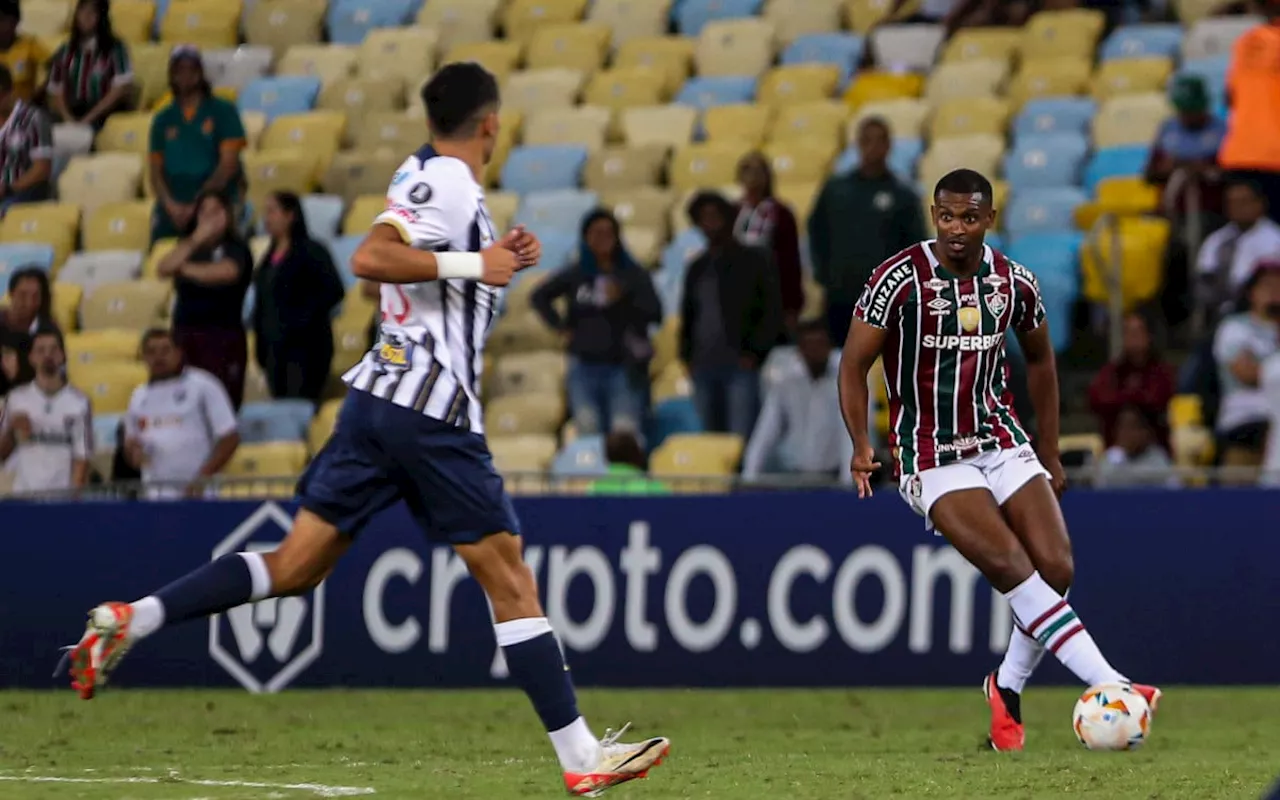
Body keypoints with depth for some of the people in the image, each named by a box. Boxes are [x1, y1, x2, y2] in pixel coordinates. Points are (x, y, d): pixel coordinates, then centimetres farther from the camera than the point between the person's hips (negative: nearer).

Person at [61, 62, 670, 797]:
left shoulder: (426, 175, 16)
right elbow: (372, 258, -25)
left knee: (296, 565, 7)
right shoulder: (450, 184, -11)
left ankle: (130, 619, -3)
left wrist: (498, 261, 20)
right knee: (511, 581, -3)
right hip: (433, 412, -8)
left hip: (377, 401, 8)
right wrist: (471, 265, -21)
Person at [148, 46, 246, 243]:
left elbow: (229, 164, -3)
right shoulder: (163, 120, 16)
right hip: (172, 211, 3)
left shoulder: (223, 112, 6)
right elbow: (156, 171, 12)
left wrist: (197, 205, -10)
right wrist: (170, 205, -9)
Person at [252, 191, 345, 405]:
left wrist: (302, 320, -18)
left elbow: (334, 290, -16)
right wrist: (260, 347, 11)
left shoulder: (311, 251, -6)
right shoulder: (271, 256, 15)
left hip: (305, 347, -8)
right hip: (275, 347, 8)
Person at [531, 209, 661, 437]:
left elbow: (655, 313, -5)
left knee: (625, 433, -13)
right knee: (588, 430, -9)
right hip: (585, 365, 2)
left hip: (623, 367, -2)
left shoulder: (633, 275, 3)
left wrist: (625, 298, -19)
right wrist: (560, 326, 9)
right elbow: (539, 297, 18)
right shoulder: (575, 275, 7)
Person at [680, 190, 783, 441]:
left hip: (740, 366, -5)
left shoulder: (753, 260, 4)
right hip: (704, 368, 5)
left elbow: (773, 310, -1)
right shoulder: (697, 269, 20)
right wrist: (687, 356, 12)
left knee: (741, 438, -14)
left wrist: (755, 353, -8)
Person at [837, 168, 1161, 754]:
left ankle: (1008, 689, 11)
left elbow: (1040, 360, 18)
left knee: (1056, 568, -11)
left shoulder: (1013, 282, 2)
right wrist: (861, 444, -20)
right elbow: (854, 365, -7)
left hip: (1002, 442, 5)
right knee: (1012, 566, -22)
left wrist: (1051, 455, 18)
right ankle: (1109, 686, -27)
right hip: (933, 459, -5)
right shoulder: (901, 279, -12)